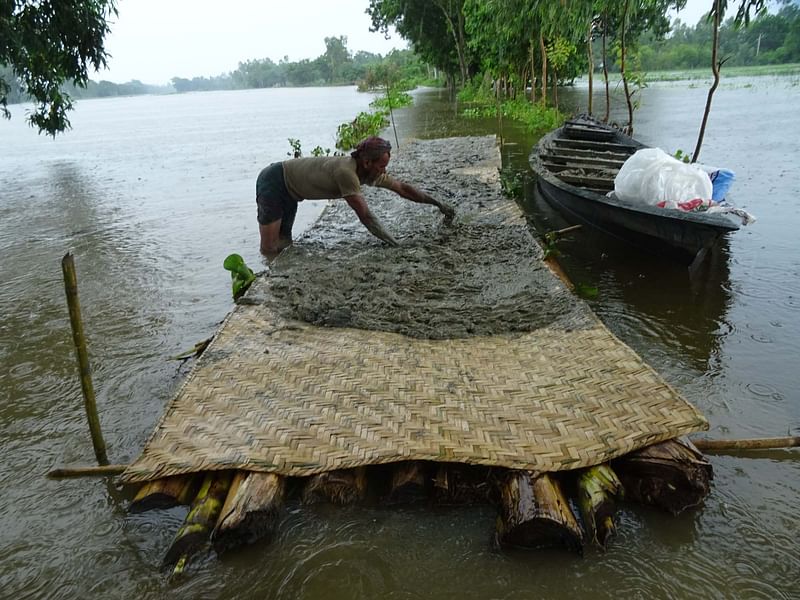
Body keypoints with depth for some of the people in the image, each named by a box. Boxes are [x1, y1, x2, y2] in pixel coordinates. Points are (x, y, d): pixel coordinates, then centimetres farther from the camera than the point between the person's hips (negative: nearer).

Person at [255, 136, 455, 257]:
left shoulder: (370, 172, -9)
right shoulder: (346, 172, -34)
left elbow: (402, 187, 1)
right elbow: (365, 216, -34)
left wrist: (438, 204, 1)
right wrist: (398, 245, -31)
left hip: (289, 190, 8)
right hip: (273, 182, -8)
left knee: (283, 244, 12)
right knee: (269, 249, -7)